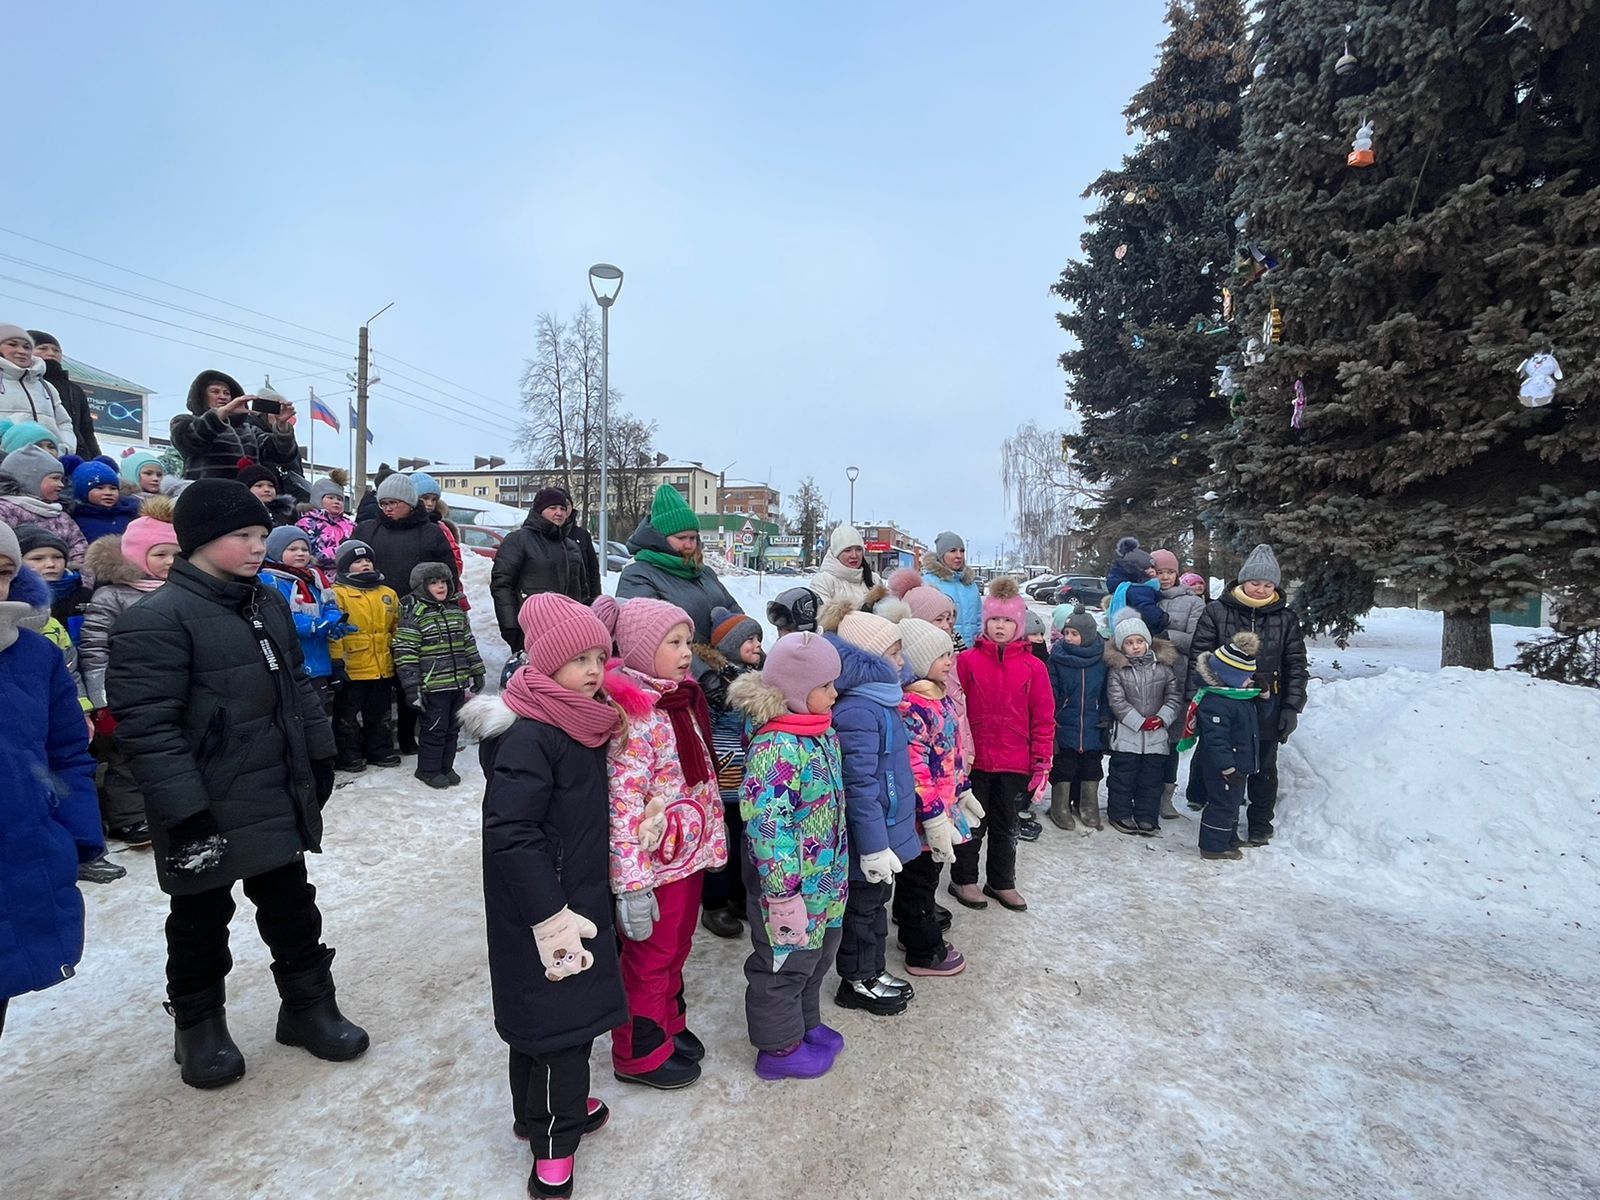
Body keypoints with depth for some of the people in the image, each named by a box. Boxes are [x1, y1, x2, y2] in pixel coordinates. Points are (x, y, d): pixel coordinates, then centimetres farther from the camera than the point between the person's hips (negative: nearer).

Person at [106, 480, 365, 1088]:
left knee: (292, 906, 17)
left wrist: (319, 754, 15)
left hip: (281, 798, 7)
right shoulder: (157, 618, -17)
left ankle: (308, 1007, 33)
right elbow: (147, 725, -20)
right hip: (209, 810, -7)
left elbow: (297, 684, 17)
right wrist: (185, 812, -21)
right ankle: (199, 1025, 35)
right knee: (202, 919, 14)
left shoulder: (268, 603, 8)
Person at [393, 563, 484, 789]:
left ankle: (446, 767, 27)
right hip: (433, 686, -6)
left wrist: (477, 672, 17)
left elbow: (469, 643, 18)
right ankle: (429, 769, 18)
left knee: (453, 728, 14)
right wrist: (411, 686, -15)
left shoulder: (456, 610, 11)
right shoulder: (413, 614, -10)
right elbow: (405, 653, -12)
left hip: (458, 684, 6)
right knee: (434, 729, 2)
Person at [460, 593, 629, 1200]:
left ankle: (549, 1106, 41)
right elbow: (510, 835, -27)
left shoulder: (581, 720, 2)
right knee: (558, 1015, 4)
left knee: (568, 1009, 21)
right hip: (542, 905, -9)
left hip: (579, 893, 9)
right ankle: (552, 1142, 23)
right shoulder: (529, 737, -26)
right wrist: (551, 919, -24)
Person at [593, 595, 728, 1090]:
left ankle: (668, 1025, 45)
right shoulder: (632, 713, -24)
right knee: (650, 958, 12)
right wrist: (632, 884, -25)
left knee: (676, 948, 24)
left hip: (691, 854, 8)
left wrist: (713, 840, 16)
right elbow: (623, 804, -26)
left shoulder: (681, 698, 5)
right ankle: (640, 1053, 32)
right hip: (656, 862, -8)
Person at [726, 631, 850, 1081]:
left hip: (824, 876, 9)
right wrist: (783, 889, -25)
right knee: (786, 959, 9)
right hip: (789, 881, -9)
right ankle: (779, 1047, 29)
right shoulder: (775, 746, -27)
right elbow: (768, 824, -29)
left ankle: (805, 1024, 45)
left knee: (817, 950, 24)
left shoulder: (822, 731, 3)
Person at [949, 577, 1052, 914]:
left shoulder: (1033, 667, -2)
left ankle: (1002, 882, 35)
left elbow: (1043, 719, 0)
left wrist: (1041, 765, -1)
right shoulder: (967, 661, -7)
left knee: (1006, 826, 18)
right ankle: (963, 879, 31)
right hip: (975, 760, -2)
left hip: (1015, 764, 2)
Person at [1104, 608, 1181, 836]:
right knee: (1123, 774, 6)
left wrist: (1162, 717, -10)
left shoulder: (1163, 666, 1)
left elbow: (1174, 695, 4)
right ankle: (1120, 813, 18)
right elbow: (1117, 701, -10)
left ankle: (1147, 816, 21)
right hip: (1126, 734, -2)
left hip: (1157, 735, 2)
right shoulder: (1117, 668, -7)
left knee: (1151, 776, 10)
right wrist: (1140, 721, -14)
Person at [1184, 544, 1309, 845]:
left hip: (1266, 706, 2)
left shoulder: (1285, 618, 1)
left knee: (1264, 768, 15)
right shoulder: (1217, 611, -5)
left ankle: (1260, 825, 30)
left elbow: (1296, 666, 3)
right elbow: (1198, 656, -6)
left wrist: (1291, 708, -4)